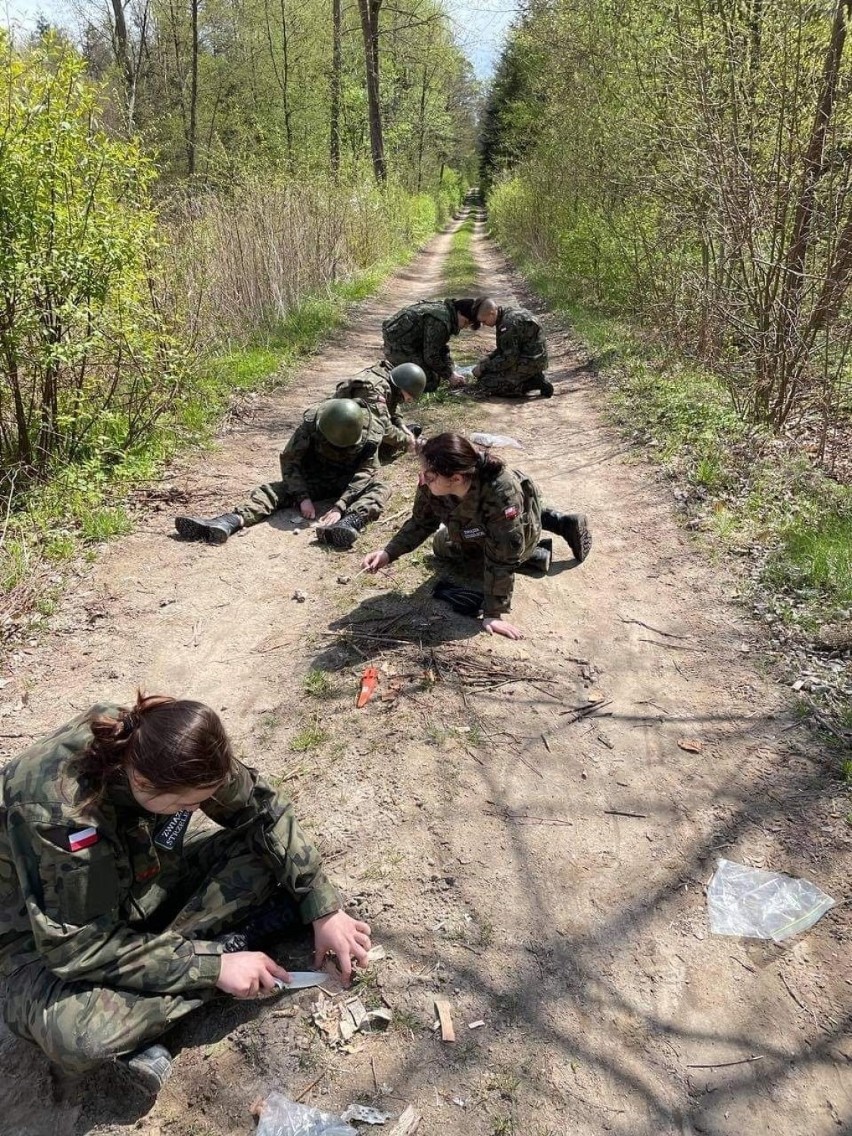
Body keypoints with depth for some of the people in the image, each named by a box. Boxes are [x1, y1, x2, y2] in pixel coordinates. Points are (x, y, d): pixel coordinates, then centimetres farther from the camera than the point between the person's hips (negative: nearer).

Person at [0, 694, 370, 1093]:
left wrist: (323, 909, -16)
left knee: (265, 846, -13)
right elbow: (78, 947, -30)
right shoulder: (50, 812, -38)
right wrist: (214, 965, -31)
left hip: (142, 881, 5)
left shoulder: (158, 745, -23)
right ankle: (230, 945, -17)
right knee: (75, 1034, -37)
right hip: (50, 936, -4)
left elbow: (261, 810, -12)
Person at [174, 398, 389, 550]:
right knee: (272, 490, -20)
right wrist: (302, 497, -27)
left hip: (349, 483, -2)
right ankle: (232, 521, -45)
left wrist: (340, 507, -40)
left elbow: (365, 473, -28)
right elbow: (289, 459, -16)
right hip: (313, 480, 2)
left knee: (380, 489, -33)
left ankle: (349, 523, -63)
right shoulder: (312, 420, -22)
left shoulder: (372, 431, -24)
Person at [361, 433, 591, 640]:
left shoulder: (501, 493, -47)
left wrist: (494, 613, -36)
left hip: (519, 528, -5)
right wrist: (388, 553, -26)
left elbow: (502, 558, -40)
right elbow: (421, 523, -13)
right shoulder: (431, 485, -31)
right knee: (442, 544, 30)